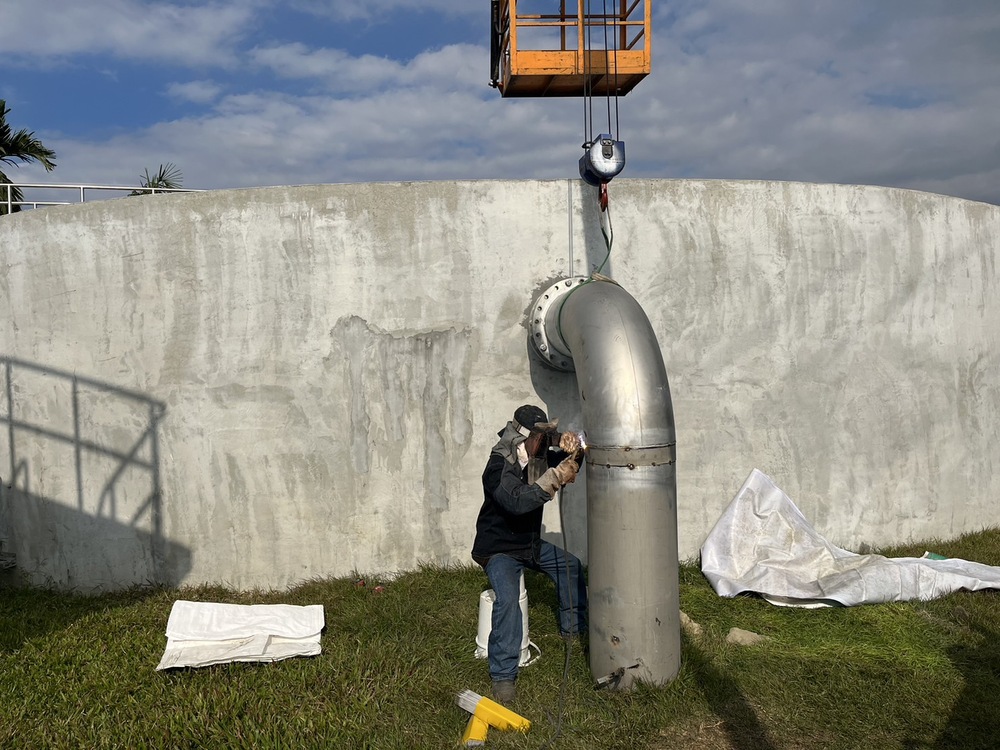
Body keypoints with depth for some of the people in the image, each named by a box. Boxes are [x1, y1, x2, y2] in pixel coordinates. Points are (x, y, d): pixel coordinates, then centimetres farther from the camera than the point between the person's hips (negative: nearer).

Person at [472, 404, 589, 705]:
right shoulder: (498, 468, -26)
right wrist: (555, 478, -47)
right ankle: (503, 675, -22)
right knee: (508, 596, -30)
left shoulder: (537, 458, -2)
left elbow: (573, 464, 8)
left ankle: (573, 626, 34)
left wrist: (569, 449, -16)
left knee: (572, 565, 15)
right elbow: (518, 502, -42)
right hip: (498, 549, -8)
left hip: (530, 544, 9)